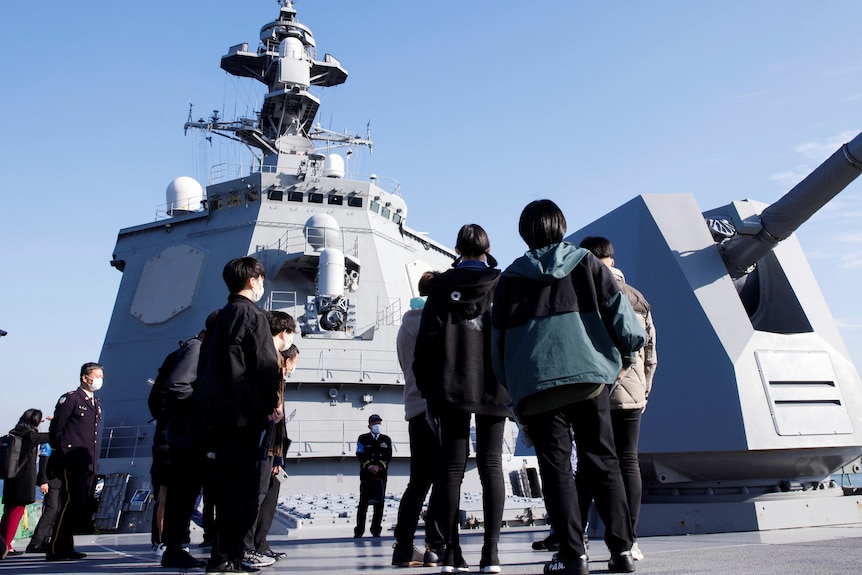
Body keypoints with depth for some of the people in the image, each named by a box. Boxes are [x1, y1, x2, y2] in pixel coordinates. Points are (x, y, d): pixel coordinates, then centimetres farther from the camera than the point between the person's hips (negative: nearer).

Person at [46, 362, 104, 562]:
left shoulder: (96, 403, 20)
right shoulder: (70, 398, -3)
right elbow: (55, 429, -6)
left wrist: (93, 460, 17)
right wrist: (62, 455, -4)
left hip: (88, 464, 8)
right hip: (72, 463, -8)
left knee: (81, 507, 7)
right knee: (71, 504, -12)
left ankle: (66, 547, 16)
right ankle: (56, 550, -6)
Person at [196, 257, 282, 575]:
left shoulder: (220, 317, 17)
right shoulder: (253, 314, -7)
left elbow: (205, 365, 18)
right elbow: (265, 363, -14)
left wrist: (210, 402, 19)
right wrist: (272, 402, -4)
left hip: (219, 413, 8)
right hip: (246, 412, -8)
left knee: (227, 485, 12)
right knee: (242, 486, -4)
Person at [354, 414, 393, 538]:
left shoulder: (386, 440, 13)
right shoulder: (363, 439, 7)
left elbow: (388, 456, 4)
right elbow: (360, 455, -3)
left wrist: (379, 466, -11)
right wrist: (369, 466, -17)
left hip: (381, 475, 2)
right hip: (366, 475, -2)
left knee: (379, 503, 2)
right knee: (364, 503, -3)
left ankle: (376, 530, 9)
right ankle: (359, 531, 1)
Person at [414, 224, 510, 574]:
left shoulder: (442, 288, 3)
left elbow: (427, 340, 1)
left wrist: (426, 386, 7)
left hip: (451, 388, 0)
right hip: (492, 387, 0)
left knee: (452, 467, 5)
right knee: (491, 465, 4)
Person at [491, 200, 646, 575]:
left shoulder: (510, 277, 9)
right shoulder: (585, 262, 9)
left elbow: (498, 337, 9)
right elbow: (618, 309, 2)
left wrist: (511, 389, 16)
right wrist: (627, 354, 17)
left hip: (536, 385, -1)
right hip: (589, 375, 1)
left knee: (556, 468, 4)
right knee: (603, 463, 9)